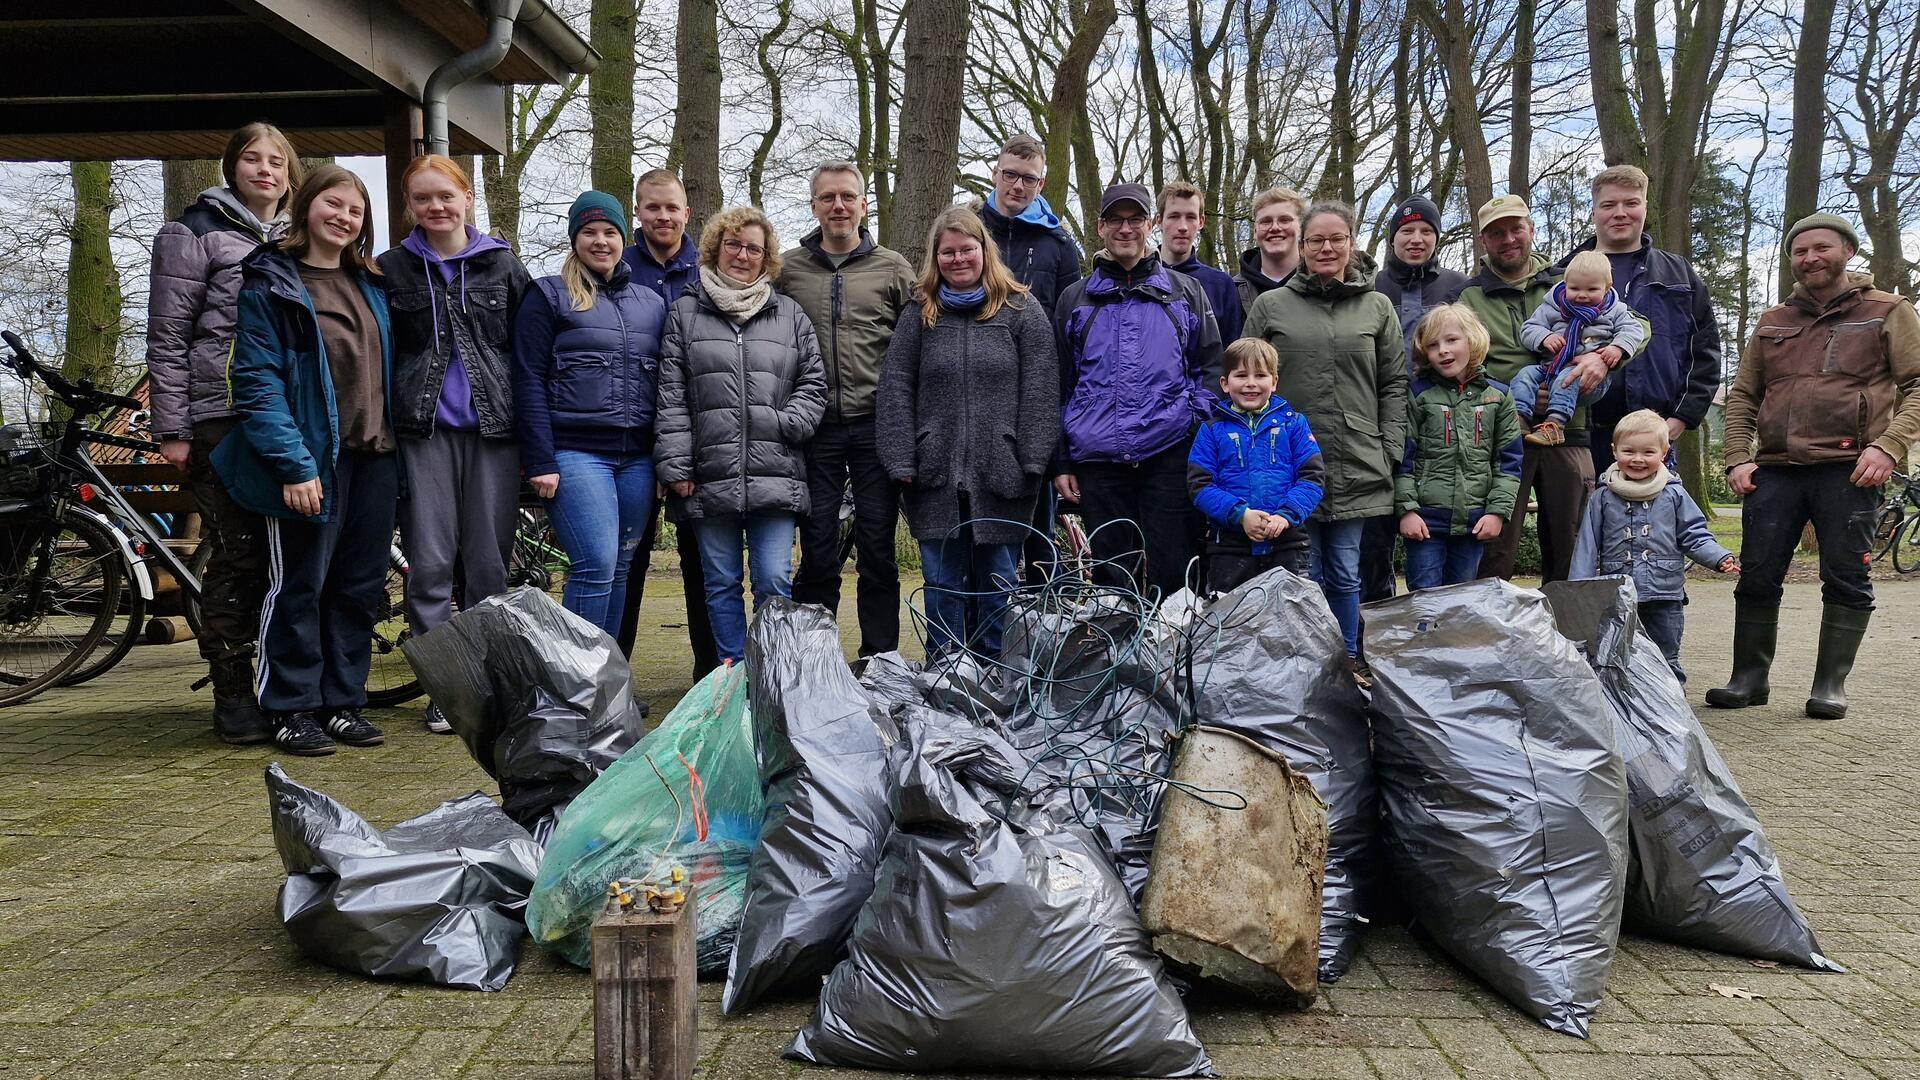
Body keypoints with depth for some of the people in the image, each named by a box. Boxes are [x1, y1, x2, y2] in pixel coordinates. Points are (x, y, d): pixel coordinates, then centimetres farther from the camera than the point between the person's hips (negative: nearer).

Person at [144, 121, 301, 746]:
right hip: (222, 420, -5)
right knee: (238, 558, -5)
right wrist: (172, 429, -8)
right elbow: (167, 337, -2)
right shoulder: (197, 233, 3)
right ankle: (232, 696, 4)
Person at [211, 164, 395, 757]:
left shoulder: (371, 285, 15)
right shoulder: (270, 283, -3)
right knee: (299, 586, 2)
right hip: (313, 458, -6)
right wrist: (294, 464, -19)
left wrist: (398, 447, 10)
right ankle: (292, 709, 12)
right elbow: (258, 381, -11)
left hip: (374, 457, 6)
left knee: (361, 587, 9)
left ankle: (343, 702, 19)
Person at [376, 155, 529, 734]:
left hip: (492, 428, 0)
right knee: (430, 564, -2)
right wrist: (385, 426, 3)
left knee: (489, 562, 3)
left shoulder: (503, 264, 8)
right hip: (424, 431, 0)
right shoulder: (392, 268, 8)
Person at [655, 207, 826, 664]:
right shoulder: (685, 313, 9)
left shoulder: (790, 315, 13)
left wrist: (786, 424, -7)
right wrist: (676, 466, -4)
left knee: (775, 582, -3)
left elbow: (813, 383, 12)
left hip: (776, 477, 0)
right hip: (710, 476, 0)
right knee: (721, 583, 7)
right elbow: (671, 396, 3)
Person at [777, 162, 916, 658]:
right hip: (815, 430, 1)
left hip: (876, 426, 0)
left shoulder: (893, 268, 7)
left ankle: (880, 659, 13)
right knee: (817, 551, 5)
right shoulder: (787, 269, 8)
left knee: (878, 550, 4)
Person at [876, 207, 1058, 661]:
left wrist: (1033, 462, -8)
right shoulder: (919, 316, 9)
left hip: (1001, 475, -1)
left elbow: (1039, 390, -1)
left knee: (999, 581, 6)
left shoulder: (1022, 311, 4)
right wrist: (902, 462, -4)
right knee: (943, 584, 7)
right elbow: (896, 390, 5)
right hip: (936, 475, 2)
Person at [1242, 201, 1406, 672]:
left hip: (1357, 468, 1)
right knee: (1305, 572, 5)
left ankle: (1349, 662, 22)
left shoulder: (1378, 307, 9)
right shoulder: (1270, 305, 5)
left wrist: (1391, 451, 1)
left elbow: (1393, 385, 9)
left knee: (1344, 572, 8)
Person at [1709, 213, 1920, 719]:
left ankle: (1831, 684, 7)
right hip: (1774, 469, 4)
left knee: (1845, 579, -2)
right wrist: (1738, 458, 6)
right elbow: (1742, 396, 20)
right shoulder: (1772, 322, 20)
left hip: (1848, 469, -3)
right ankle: (1749, 677, 12)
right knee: (1756, 578, 2)